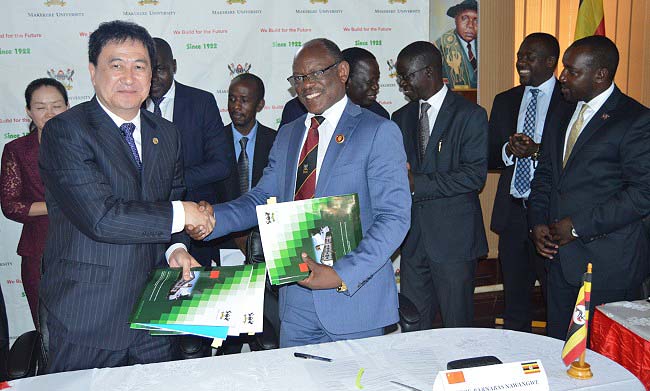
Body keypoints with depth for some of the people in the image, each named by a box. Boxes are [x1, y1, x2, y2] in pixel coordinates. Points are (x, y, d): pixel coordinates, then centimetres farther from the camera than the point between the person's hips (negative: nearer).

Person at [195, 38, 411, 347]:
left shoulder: (379, 132, -8)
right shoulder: (287, 135, 14)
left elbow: (394, 217, -13)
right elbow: (261, 199, 10)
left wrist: (343, 274, -22)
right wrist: (211, 219, -9)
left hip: (354, 300, -5)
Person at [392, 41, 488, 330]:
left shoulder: (470, 115, -5)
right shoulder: (401, 117, 13)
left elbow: (475, 175, -14)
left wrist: (418, 183, -18)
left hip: (453, 236, -5)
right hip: (413, 237, 5)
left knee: (457, 325, 6)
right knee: (412, 326, 10)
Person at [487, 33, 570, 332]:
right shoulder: (504, 101, 12)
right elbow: (489, 159, 9)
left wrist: (538, 151, -21)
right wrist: (508, 150, -11)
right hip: (512, 212, 5)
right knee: (515, 304, 18)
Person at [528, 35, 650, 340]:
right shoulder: (562, 118, 14)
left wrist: (579, 226, -16)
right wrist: (537, 222, 2)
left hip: (608, 263, -6)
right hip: (561, 257, 7)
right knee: (557, 347, 13)